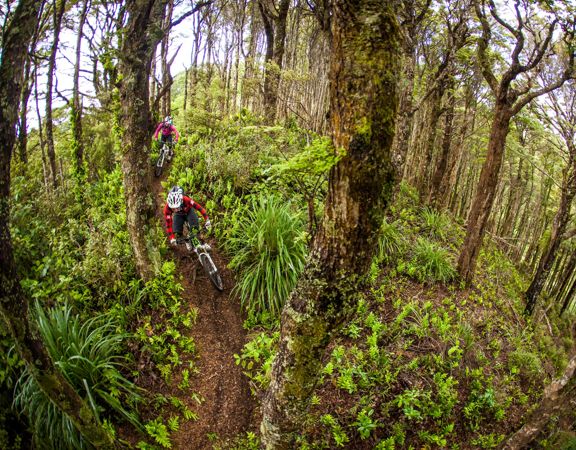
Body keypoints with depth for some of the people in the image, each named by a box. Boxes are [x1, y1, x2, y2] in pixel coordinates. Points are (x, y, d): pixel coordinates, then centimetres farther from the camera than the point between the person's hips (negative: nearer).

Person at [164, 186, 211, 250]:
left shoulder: (186, 200, -43)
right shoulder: (167, 208, -36)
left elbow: (199, 207, -33)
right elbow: (168, 224, -29)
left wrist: (207, 220, -35)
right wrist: (172, 238, -31)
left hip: (189, 212, -2)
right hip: (178, 215, 2)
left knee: (194, 229, -21)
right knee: (177, 234, -10)